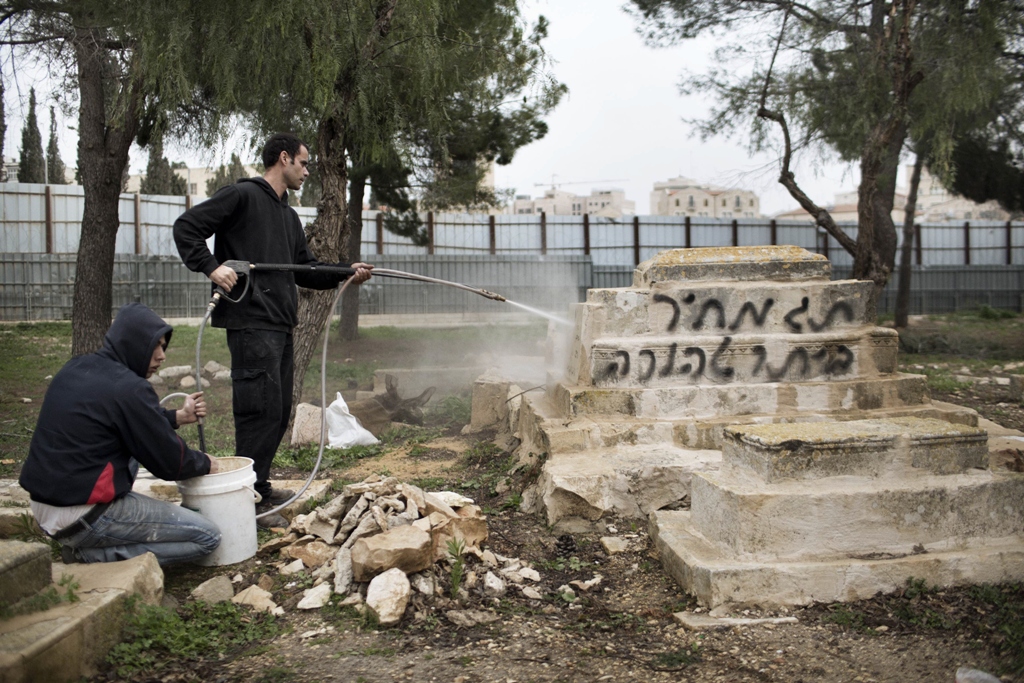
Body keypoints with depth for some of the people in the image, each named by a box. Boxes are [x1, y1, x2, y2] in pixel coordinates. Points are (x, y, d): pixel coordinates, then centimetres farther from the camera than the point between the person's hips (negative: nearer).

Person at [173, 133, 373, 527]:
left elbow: (305, 271, 23)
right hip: (251, 323, -9)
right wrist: (211, 268, -20)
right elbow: (186, 227, -9)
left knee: (279, 412, 14)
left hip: (281, 325, 9)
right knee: (262, 410, -10)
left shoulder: (290, 217, 22)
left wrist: (345, 274, 10)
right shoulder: (242, 195, -4)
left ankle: (259, 486, 27)